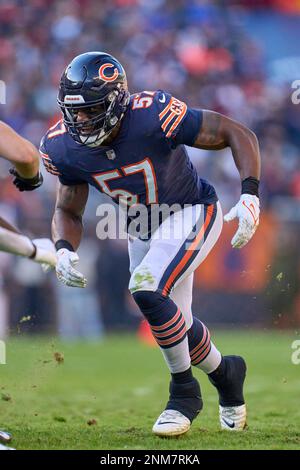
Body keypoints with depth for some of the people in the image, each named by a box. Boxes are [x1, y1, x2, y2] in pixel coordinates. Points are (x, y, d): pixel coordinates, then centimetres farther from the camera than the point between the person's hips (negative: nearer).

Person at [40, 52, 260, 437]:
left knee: (146, 289, -27)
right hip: (142, 228, 6)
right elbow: (68, 211, 0)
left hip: (191, 213, -6)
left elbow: (237, 134, -25)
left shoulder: (153, 117, -33)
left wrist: (249, 195, -37)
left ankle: (184, 391, -7)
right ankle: (225, 372, 45)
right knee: (174, 323, 14)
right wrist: (64, 250, -21)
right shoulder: (65, 148, -17)